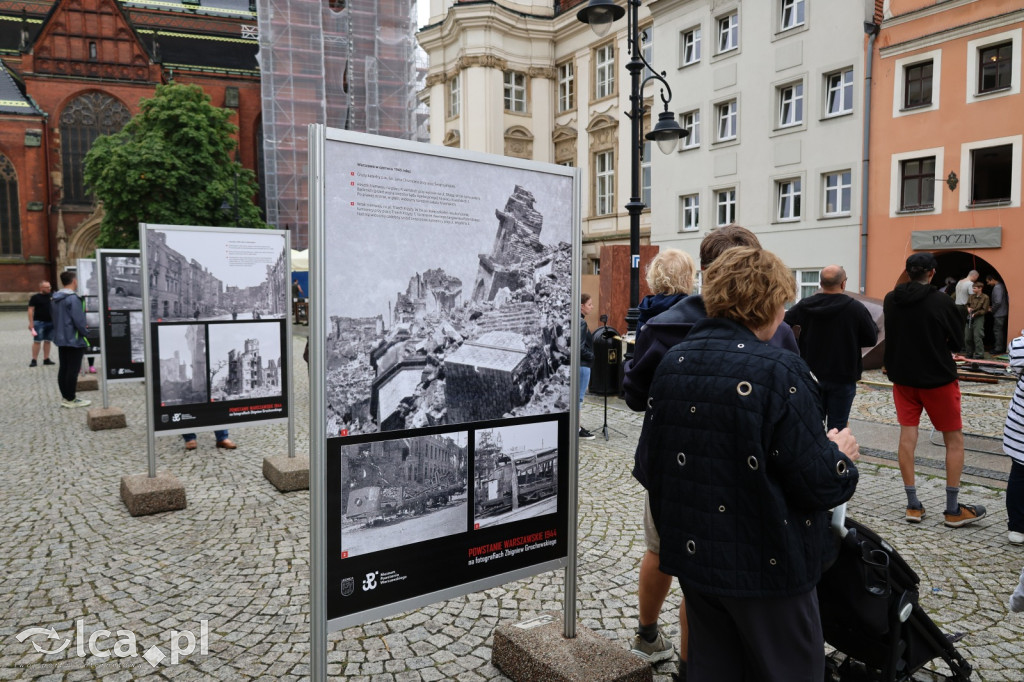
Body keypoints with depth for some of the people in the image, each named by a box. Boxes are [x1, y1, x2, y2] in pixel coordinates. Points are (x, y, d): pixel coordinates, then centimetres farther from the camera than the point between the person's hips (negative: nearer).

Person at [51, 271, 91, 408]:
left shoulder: (56, 299, 11)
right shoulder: (73, 298, -17)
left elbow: (54, 317, 18)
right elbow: (78, 320, -21)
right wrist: (84, 334, -8)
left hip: (61, 339, 9)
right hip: (74, 340, -9)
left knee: (63, 369, 13)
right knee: (73, 370, -3)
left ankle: (65, 397, 19)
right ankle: (71, 399, 2)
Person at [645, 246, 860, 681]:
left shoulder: (672, 363, 0)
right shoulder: (779, 373, -21)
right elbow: (816, 483, -19)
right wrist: (840, 454, 2)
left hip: (692, 553, 6)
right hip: (768, 565, -6)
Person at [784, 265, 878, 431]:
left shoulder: (804, 305, -6)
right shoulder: (856, 308, -14)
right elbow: (872, 339, -7)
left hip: (812, 375, 3)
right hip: (843, 378, -3)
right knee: (837, 427, 5)